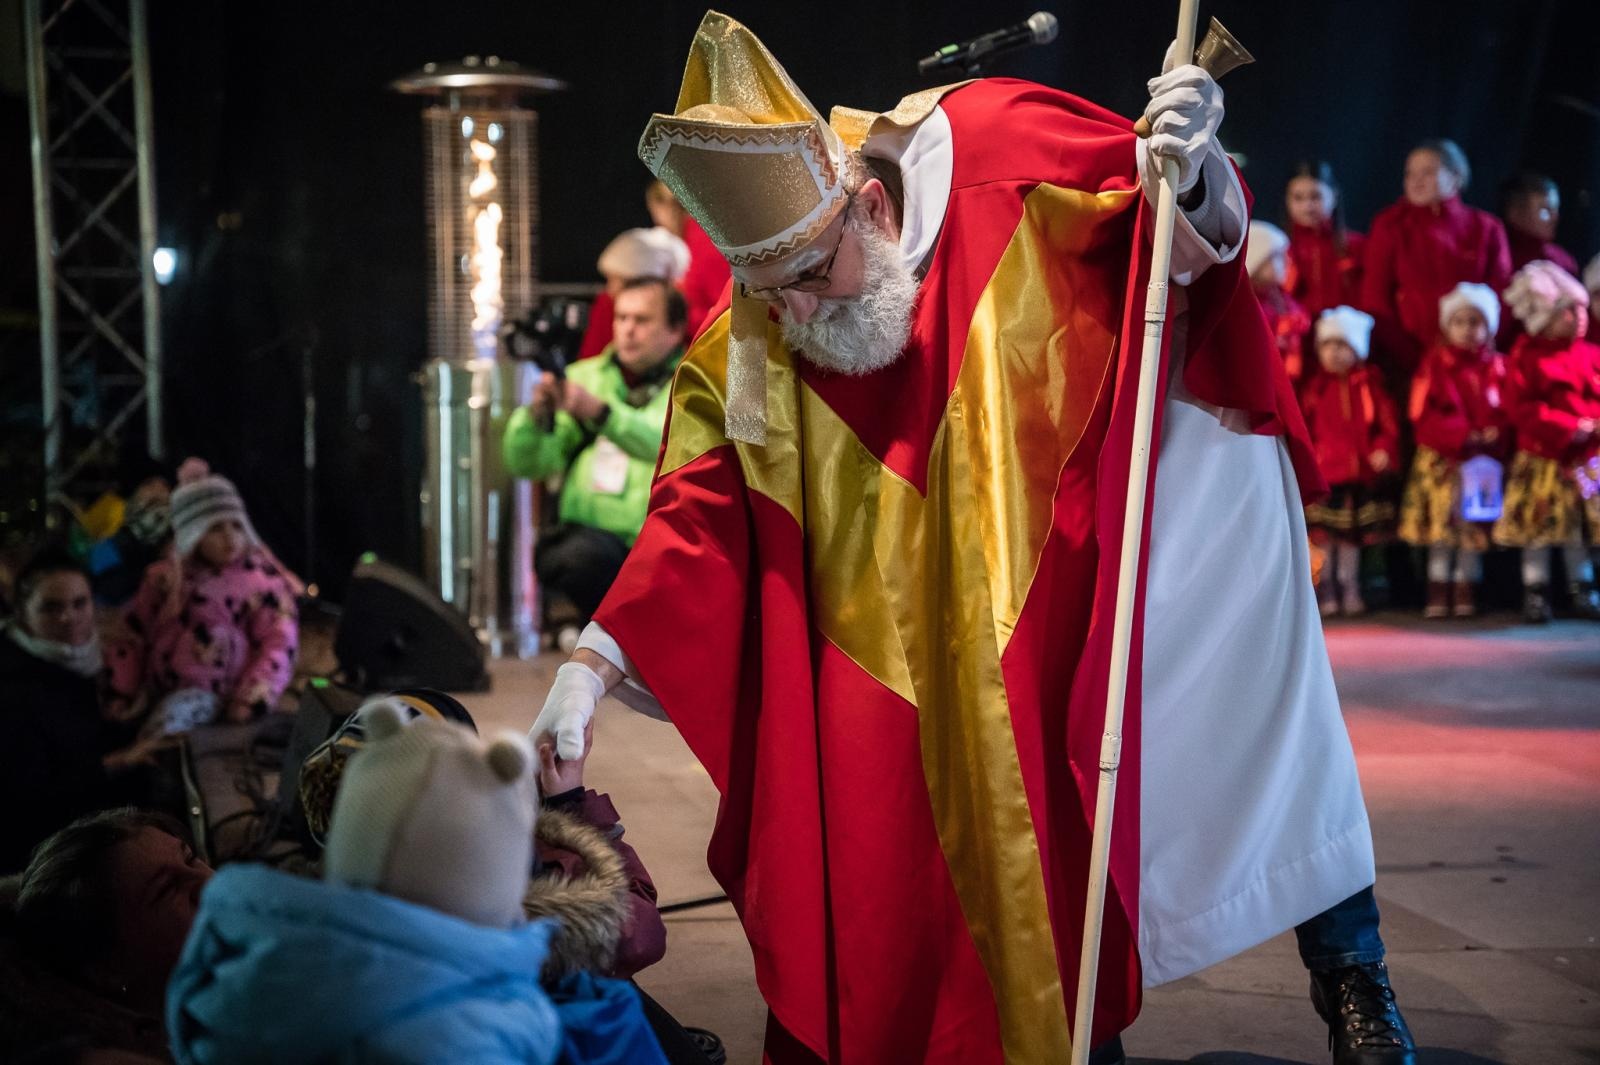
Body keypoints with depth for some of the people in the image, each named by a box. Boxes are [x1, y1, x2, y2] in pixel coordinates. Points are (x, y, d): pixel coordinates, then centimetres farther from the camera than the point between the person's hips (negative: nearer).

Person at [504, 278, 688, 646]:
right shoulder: (583, 377, 16)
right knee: (584, 556, -33)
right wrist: (537, 414, -16)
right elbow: (525, 463, 6)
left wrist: (598, 412, -31)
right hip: (590, 536, 2)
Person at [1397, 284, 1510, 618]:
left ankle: (1465, 591, 12)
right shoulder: (1436, 363, -1)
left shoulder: (1496, 367, 5)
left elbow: (1506, 413, 5)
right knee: (1441, 526, 0)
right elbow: (1423, 414, -8)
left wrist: (1494, 436, -15)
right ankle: (1437, 592, 8)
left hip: (1484, 460, 2)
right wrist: (1461, 436, -17)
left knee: (1474, 528, 3)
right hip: (1442, 461, -1)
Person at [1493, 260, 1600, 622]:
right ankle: (1535, 592, 12)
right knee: (1538, 528, 2)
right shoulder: (1527, 355, -9)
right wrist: (1570, 428, -19)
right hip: (1541, 459, -4)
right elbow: (1521, 408, -15)